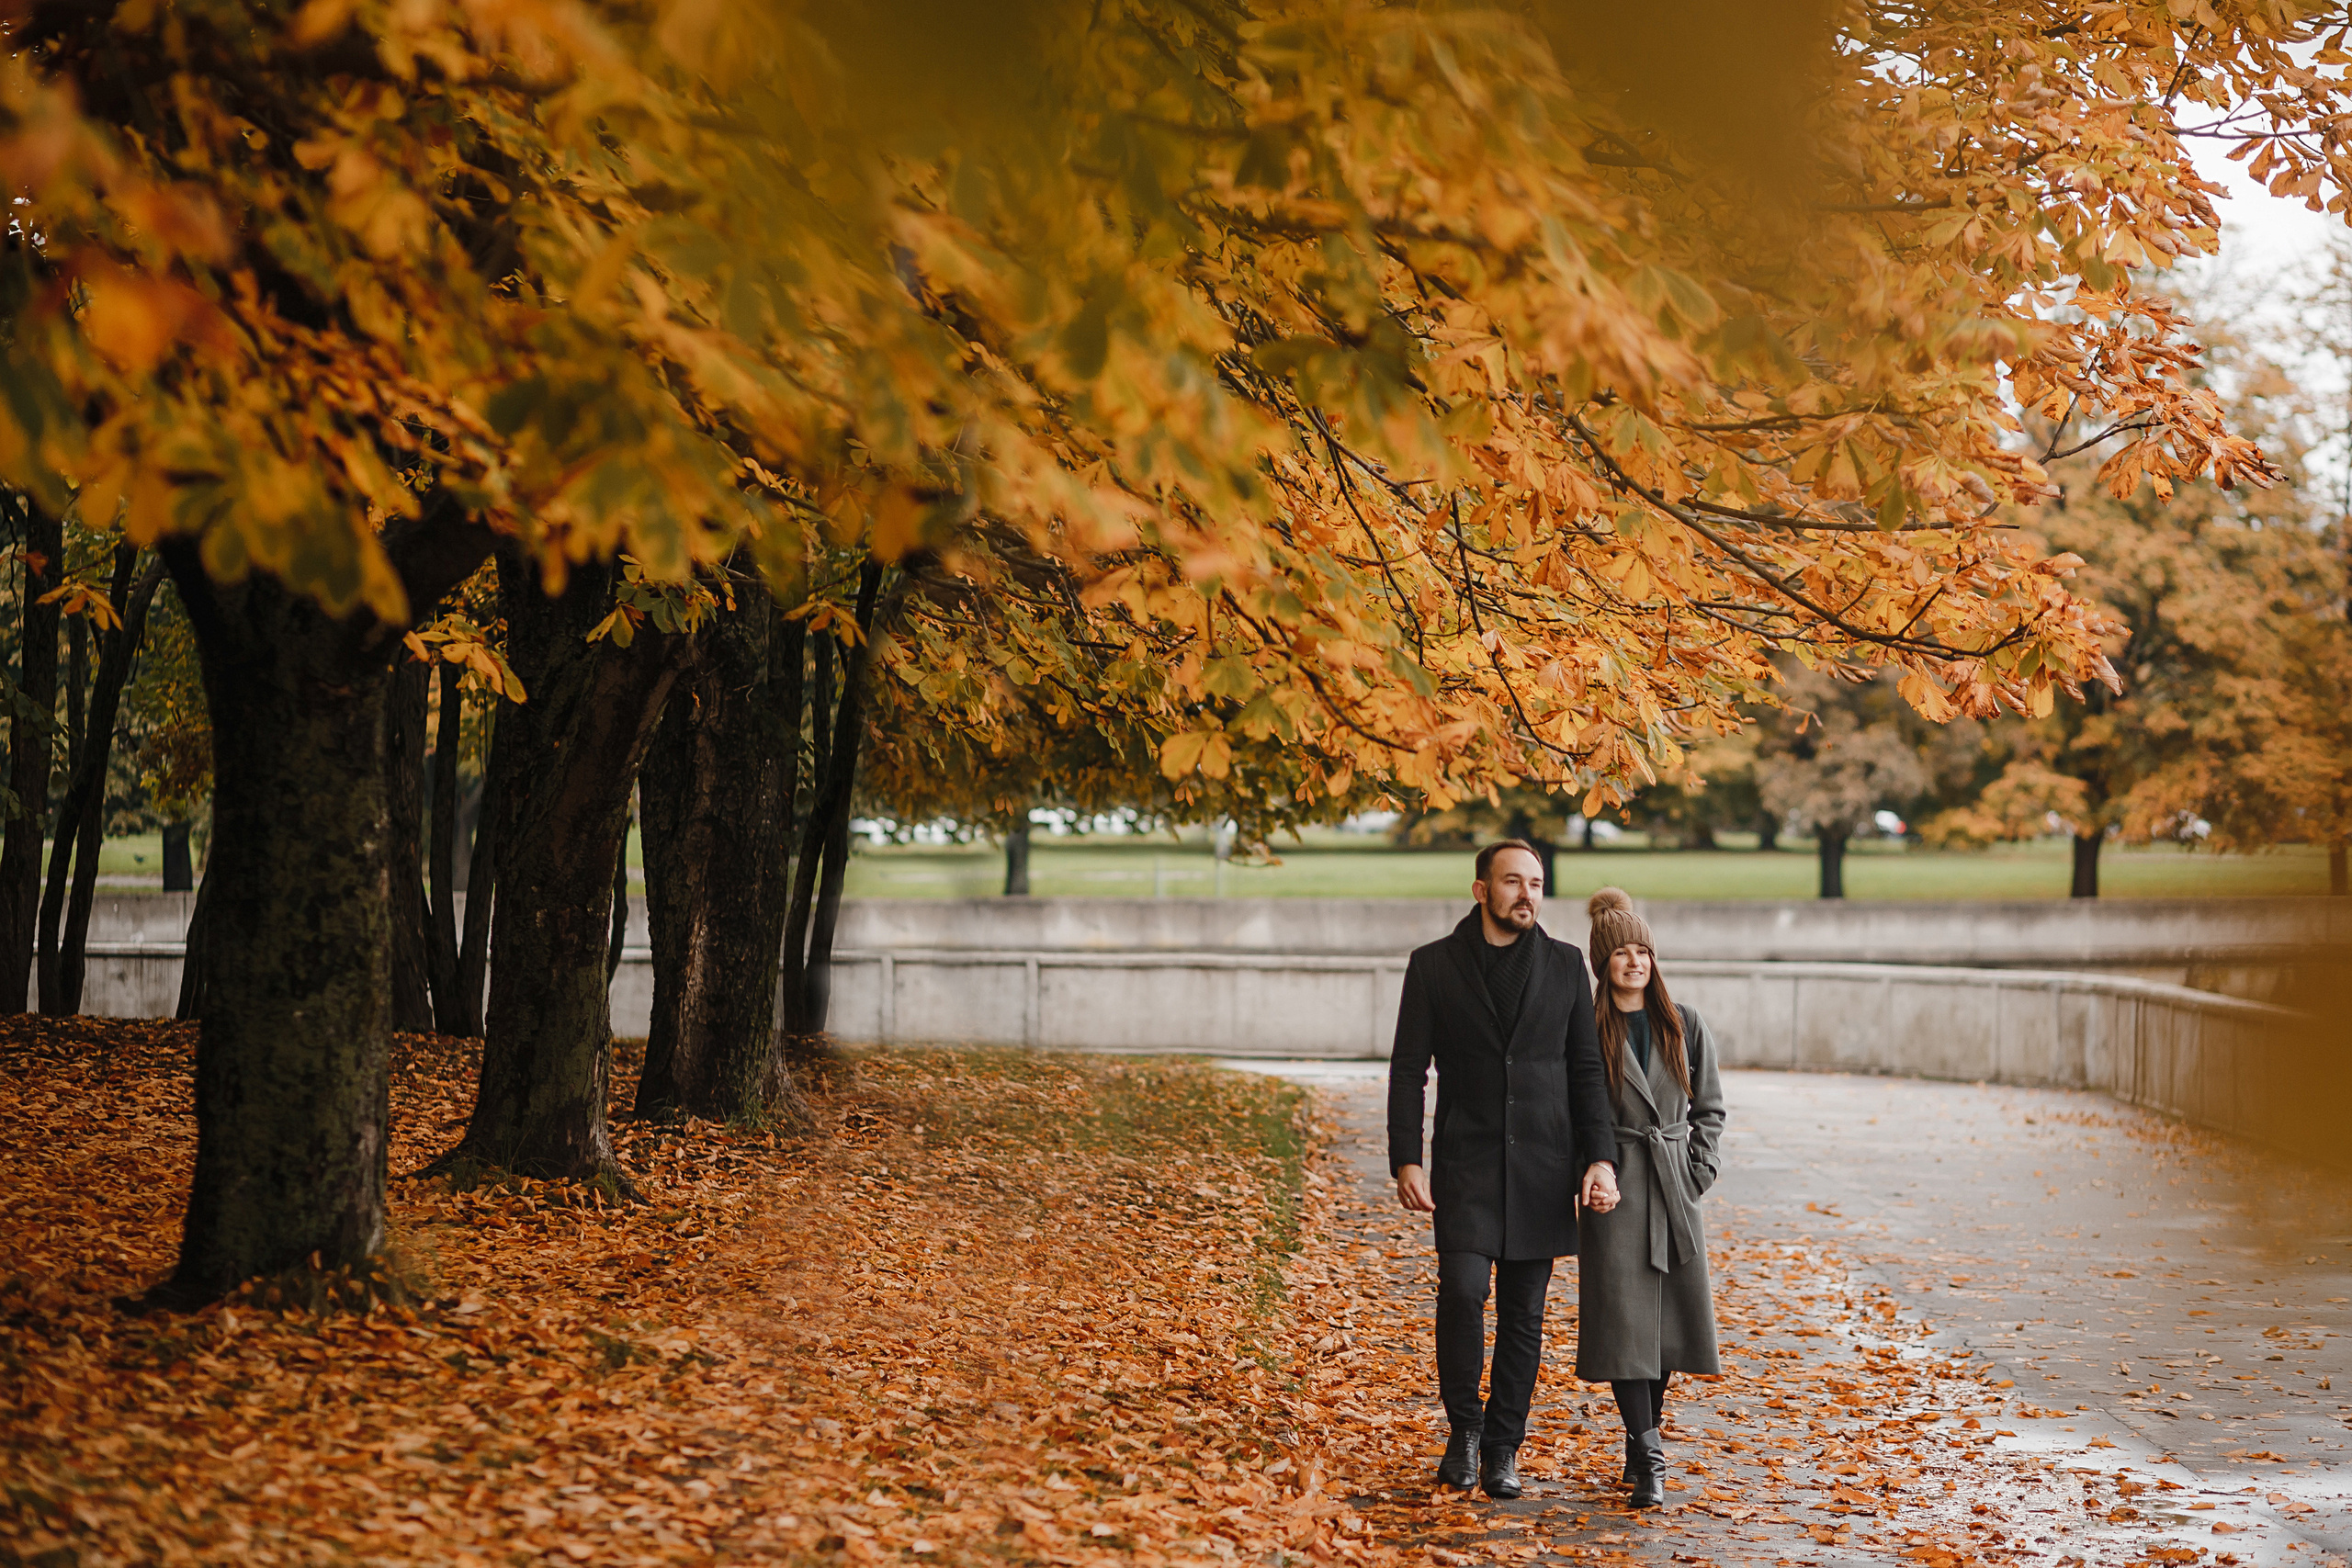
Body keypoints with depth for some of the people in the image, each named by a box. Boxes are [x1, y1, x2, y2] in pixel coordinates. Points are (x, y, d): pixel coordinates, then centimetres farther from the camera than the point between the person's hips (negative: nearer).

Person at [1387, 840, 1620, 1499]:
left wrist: (1601, 1157, -2)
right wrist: (1406, 1160, -8)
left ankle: (1503, 1447, 16)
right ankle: (1464, 1428, 4)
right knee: (1463, 1290, -16)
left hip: (1541, 1166, 2)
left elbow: (1587, 1068, 9)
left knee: (1524, 1311, 4)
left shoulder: (1564, 966, 8)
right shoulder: (1434, 965, 3)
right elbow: (1408, 1070, 2)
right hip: (1464, 1161, -2)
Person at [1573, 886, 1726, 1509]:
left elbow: (1709, 1109, 12)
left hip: (1675, 1189, 4)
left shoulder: (1686, 1026, 7)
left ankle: (1644, 1438, 23)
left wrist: (1696, 1173, 1)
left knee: (1672, 1318, 6)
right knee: (1623, 1318, -9)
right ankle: (1648, 1459, -9)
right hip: (1614, 1194, -3)